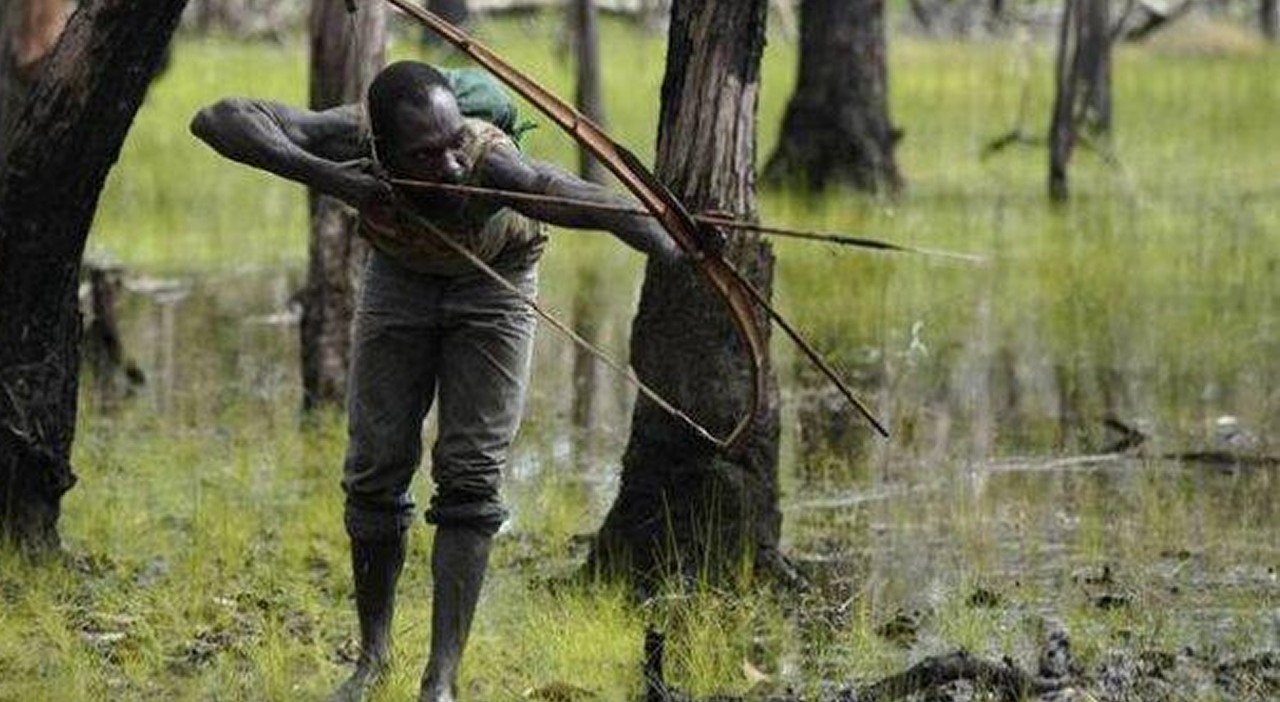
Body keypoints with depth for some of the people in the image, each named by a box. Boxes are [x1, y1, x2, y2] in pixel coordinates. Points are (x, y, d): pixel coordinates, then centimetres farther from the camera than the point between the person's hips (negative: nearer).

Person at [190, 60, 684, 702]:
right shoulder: (350, 139, -37)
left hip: (493, 279, -2)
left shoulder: (489, 163, -44)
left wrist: (681, 254, -75)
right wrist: (324, 177, -55)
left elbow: (603, 207, -57)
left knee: (469, 475, -9)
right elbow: (218, 119, -45)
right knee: (376, 465, 3)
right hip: (399, 271, 2)